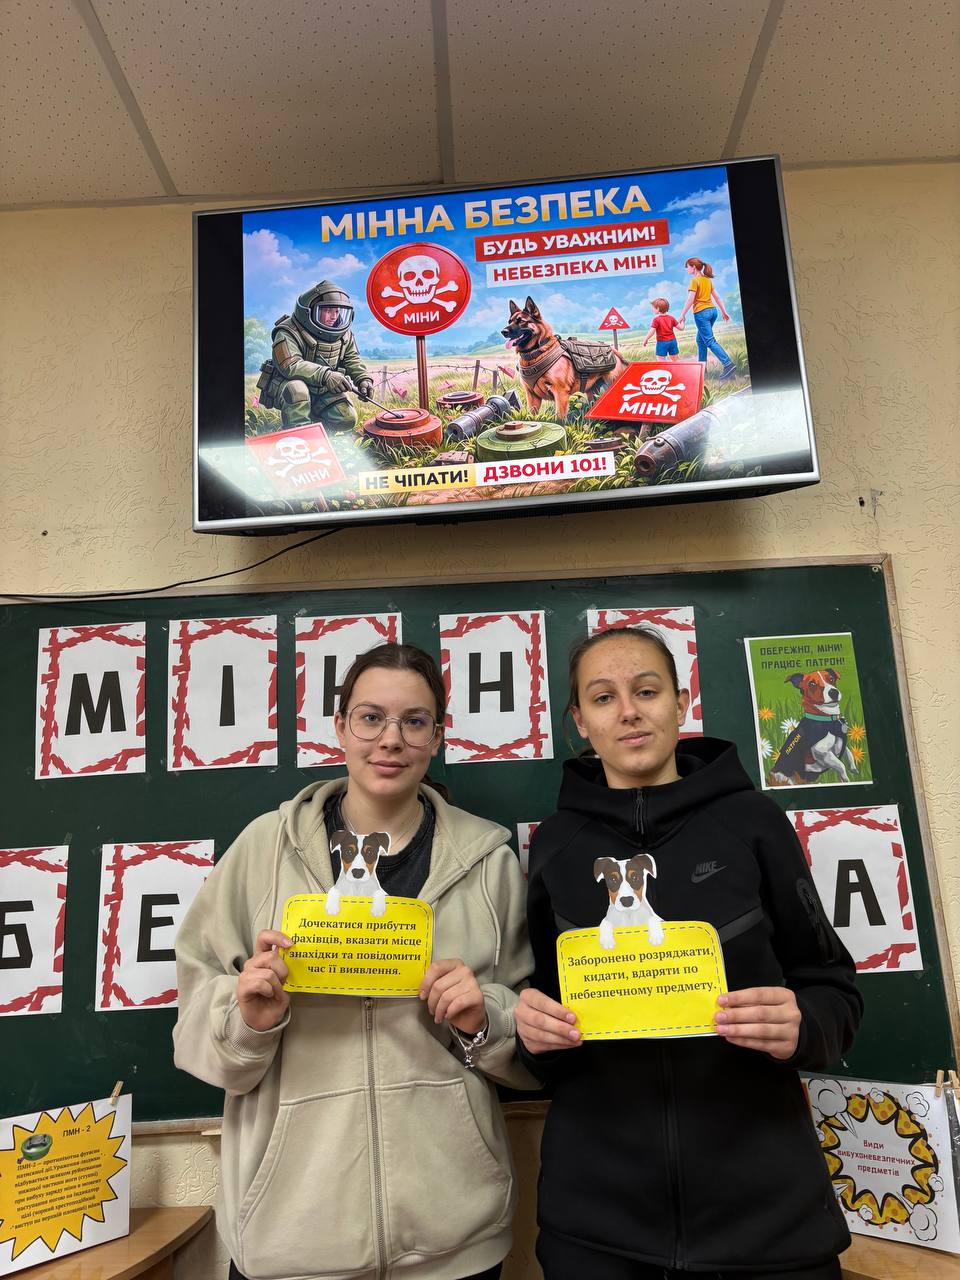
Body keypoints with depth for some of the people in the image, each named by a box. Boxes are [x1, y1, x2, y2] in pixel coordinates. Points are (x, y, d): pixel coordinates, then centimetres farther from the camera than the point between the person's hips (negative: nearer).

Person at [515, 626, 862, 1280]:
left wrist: (801, 1026, -19)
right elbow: (542, 998, 10)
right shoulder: (555, 845, 1)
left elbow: (834, 990, 2)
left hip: (765, 1203, -1)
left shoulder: (752, 820, -4)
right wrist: (532, 1025, -11)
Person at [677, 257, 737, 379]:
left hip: (701, 313, -8)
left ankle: (728, 364, -20)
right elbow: (717, 297, 15)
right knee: (700, 339, 19)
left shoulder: (695, 280, -9)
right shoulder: (708, 279, 14)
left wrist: (682, 315, -10)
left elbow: (690, 300, -15)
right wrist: (724, 311, 19)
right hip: (712, 310, 8)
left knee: (709, 341, -9)